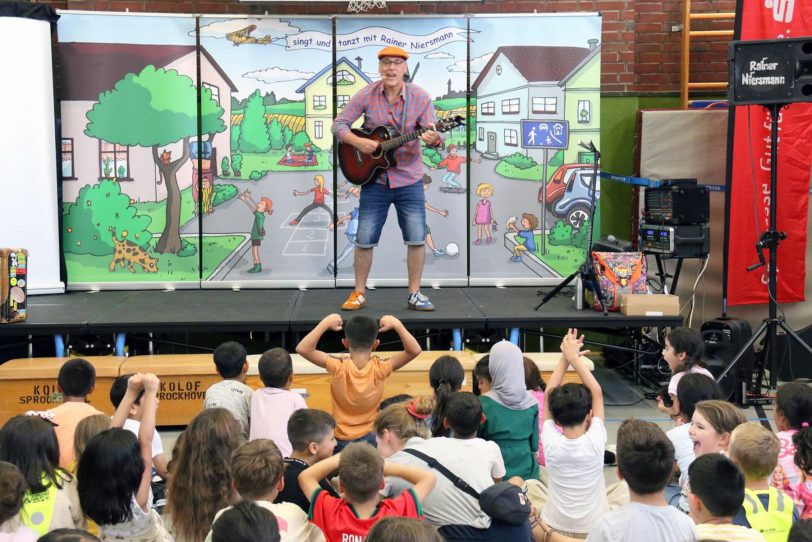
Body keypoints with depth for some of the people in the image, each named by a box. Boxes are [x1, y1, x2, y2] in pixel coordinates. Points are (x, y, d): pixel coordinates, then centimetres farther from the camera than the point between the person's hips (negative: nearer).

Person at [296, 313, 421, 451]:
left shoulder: (338, 367, -23)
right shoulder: (380, 368, -20)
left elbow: (302, 349, -26)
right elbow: (415, 350, -18)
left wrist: (325, 323, -26)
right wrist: (397, 324, -23)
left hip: (341, 440, -1)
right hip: (371, 438, 1)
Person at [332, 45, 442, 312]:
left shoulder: (420, 97, -6)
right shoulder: (366, 96, -5)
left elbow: (433, 134, -8)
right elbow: (338, 124, -1)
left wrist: (433, 138, -32)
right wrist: (357, 142, -19)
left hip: (409, 180, 0)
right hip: (374, 179, 0)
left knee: (417, 238, -1)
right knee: (364, 239, 4)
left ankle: (414, 294, 13)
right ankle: (359, 293, 19)